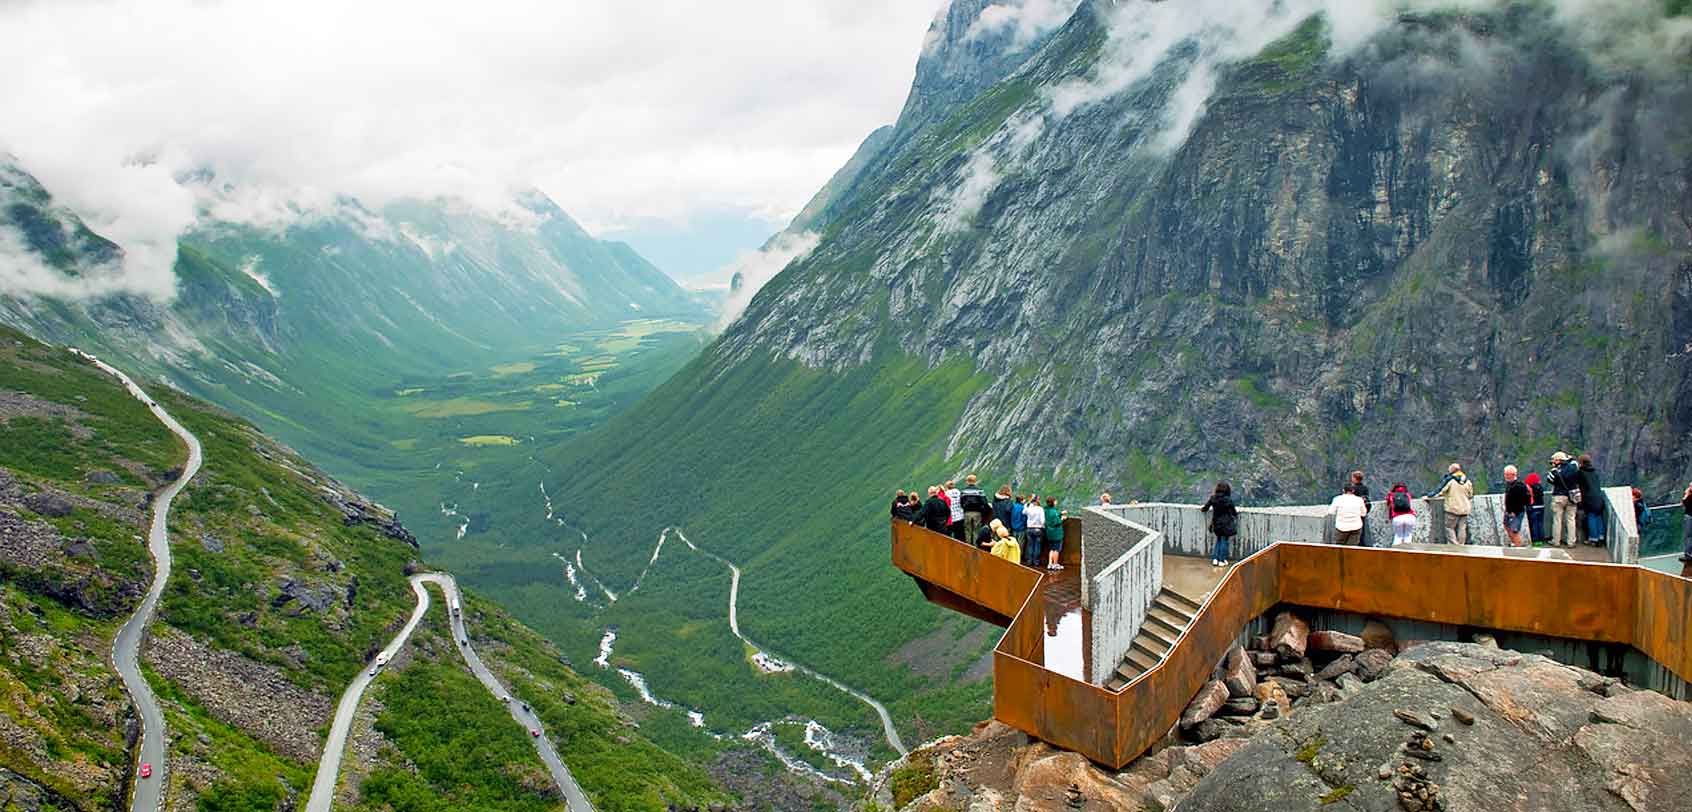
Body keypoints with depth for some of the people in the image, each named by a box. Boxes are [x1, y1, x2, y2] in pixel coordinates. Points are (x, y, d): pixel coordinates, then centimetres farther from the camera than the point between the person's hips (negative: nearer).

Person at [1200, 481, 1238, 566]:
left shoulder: (1213, 498, -7)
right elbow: (1234, 513, -6)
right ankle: (1221, 560, 9)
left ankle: (1215, 559, 15)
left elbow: (1205, 508, 3)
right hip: (1226, 524, -4)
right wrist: (1237, 511, 17)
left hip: (1217, 523, 4)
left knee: (1219, 540, 19)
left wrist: (1202, 509, 26)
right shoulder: (1228, 500, -17)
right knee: (1225, 541, 7)